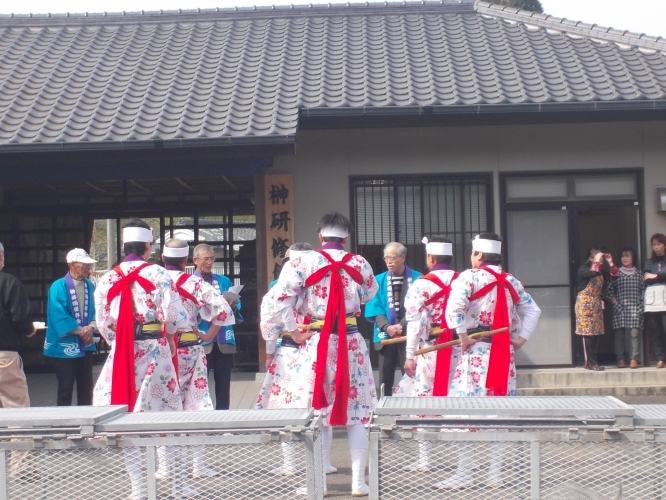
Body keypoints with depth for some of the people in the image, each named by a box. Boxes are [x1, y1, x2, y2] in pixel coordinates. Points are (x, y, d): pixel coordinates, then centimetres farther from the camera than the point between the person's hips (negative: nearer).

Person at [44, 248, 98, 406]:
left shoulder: (90, 286, 6)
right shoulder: (58, 287, -11)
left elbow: (96, 310, 7)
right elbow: (59, 315, -16)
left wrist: (91, 328, -13)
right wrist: (81, 331, -15)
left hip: (86, 345, 5)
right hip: (65, 345, -5)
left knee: (86, 388, 11)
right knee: (65, 389, 1)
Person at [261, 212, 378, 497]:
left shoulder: (302, 263, -6)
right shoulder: (360, 264, 1)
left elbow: (279, 303, -11)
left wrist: (293, 332, -1)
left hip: (318, 343, -1)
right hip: (352, 343, 2)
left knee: (318, 412, 7)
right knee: (355, 413, 9)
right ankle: (359, 482, 12)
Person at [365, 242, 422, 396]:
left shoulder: (417, 279, 0)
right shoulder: (379, 280, 8)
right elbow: (375, 307, 1)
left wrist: (402, 325, -16)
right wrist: (386, 327, -14)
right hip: (386, 335, 2)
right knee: (385, 380, 5)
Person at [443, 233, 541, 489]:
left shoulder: (469, 277, -6)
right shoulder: (510, 281, 12)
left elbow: (453, 307, -22)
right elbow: (533, 310, 17)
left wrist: (463, 336, -14)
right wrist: (521, 338, 14)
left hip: (476, 352, -5)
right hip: (504, 354, 6)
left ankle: (464, 474, -1)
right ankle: (495, 473, 13)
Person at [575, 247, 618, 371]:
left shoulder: (601, 271, 15)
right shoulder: (583, 269, -6)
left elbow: (614, 277, 9)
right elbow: (593, 273, -26)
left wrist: (610, 263, 6)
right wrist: (597, 262, -16)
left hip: (597, 304, 7)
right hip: (585, 304, -7)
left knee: (596, 333, 4)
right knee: (588, 333, -8)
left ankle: (590, 362, 9)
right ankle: (591, 362, -7)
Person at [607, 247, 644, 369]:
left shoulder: (638, 274, 11)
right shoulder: (616, 274, 9)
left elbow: (643, 291, 8)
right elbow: (610, 291, 6)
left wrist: (641, 306, -4)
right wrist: (615, 303, -6)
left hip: (635, 308, 0)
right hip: (620, 309, 1)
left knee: (634, 333, -9)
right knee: (619, 334, -1)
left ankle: (634, 359, -10)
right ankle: (621, 359, 2)